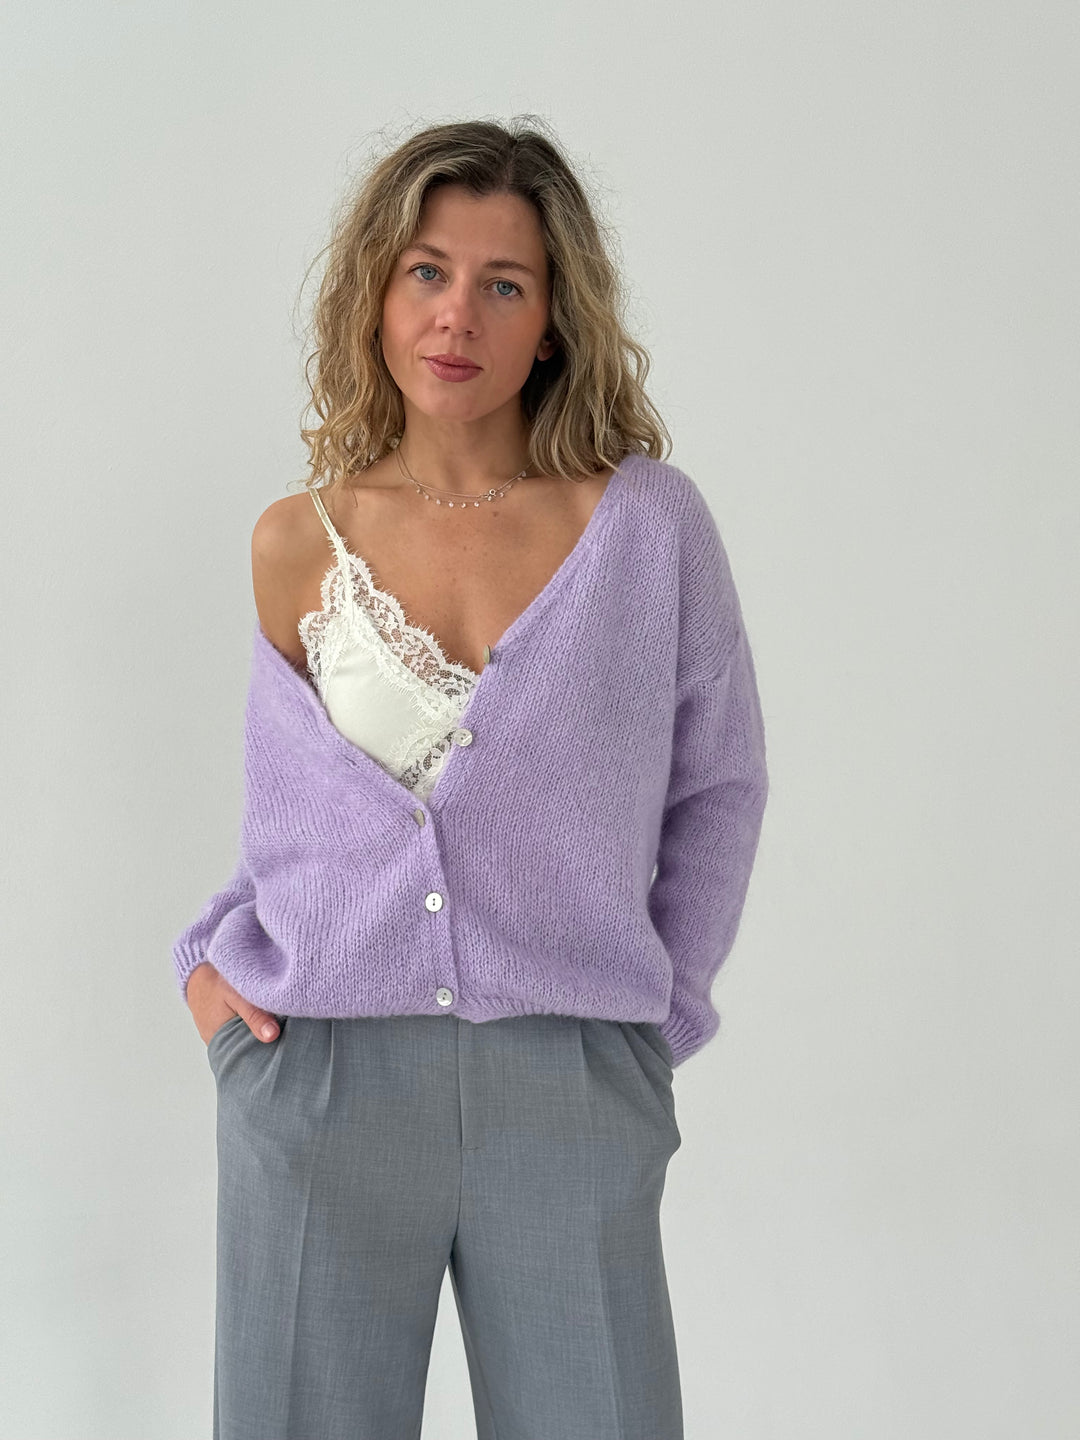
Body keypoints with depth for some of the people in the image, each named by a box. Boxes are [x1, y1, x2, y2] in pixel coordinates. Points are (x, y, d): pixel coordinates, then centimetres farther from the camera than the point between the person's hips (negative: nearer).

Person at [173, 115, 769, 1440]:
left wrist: (658, 1009, 2)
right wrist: (214, 953, 2)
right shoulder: (296, 546, 4)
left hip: (569, 1095, -1)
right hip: (317, 1080, 2)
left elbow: (716, 787, 7)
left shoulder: (648, 523, -2)